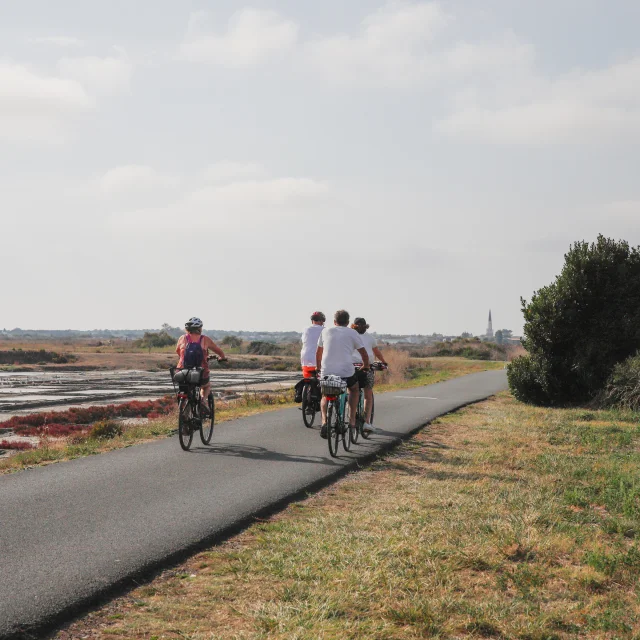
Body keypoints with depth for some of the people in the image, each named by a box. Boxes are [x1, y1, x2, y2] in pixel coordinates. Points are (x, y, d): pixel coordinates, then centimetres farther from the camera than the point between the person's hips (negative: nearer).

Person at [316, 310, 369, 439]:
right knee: (354, 390, 30)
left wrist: (319, 368, 36)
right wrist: (366, 366, 27)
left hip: (327, 371, 1)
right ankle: (352, 419, 20)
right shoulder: (352, 333, 6)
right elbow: (364, 353, 8)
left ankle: (324, 421, -2)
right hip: (346, 372, -1)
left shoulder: (326, 331, 13)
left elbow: (318, 352, 21)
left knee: (325, 396, 24)